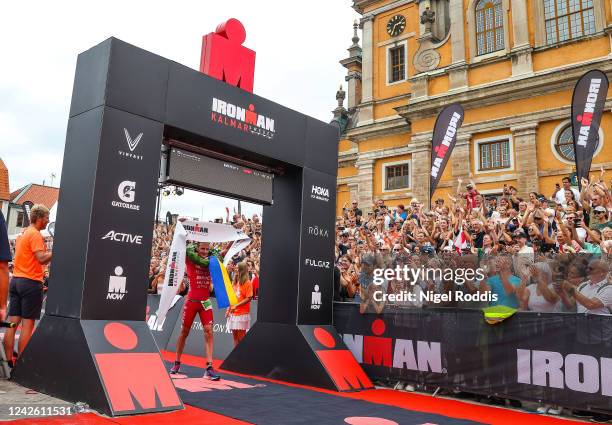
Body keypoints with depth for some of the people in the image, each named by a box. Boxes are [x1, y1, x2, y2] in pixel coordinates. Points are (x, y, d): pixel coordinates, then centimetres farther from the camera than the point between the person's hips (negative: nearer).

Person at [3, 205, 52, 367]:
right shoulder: (35, 234, -11)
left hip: (16, 280, 9)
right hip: (31, 282, -8)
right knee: (28, 324, -4)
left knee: (12, 323, 7)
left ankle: (9, 361, 10)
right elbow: (42, 259, -20)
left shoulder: (23, 234, 17)